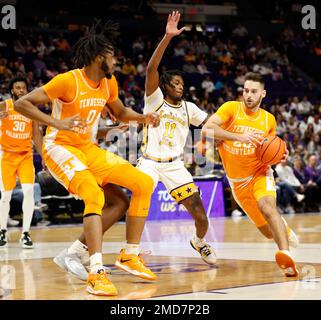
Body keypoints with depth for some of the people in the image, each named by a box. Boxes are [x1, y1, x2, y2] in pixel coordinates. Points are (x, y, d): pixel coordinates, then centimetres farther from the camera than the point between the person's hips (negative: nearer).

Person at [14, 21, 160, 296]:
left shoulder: (109, 82, 2)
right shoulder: (68, 81, -21)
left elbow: (121, 113, 21)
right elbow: (21, 103, -23)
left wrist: (144, 118, 0)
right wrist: (58, 123, -35)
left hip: (88, 149, 8)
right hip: (60, 147, -8)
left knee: (144, 183, 1)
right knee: (95, 195, -33)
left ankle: (130, 255, 8)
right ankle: (96, 274, -35)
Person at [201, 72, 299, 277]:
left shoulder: (269, 120, 1)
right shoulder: (231, 108, -9)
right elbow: (207, 129, -25)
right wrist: (239, 136, -34)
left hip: (260, 173, 0)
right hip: (237, 181, 0)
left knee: (267, 206, -34)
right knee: (270, 232, 4)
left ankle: (286, 255, -46)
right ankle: (284, 228, 41)